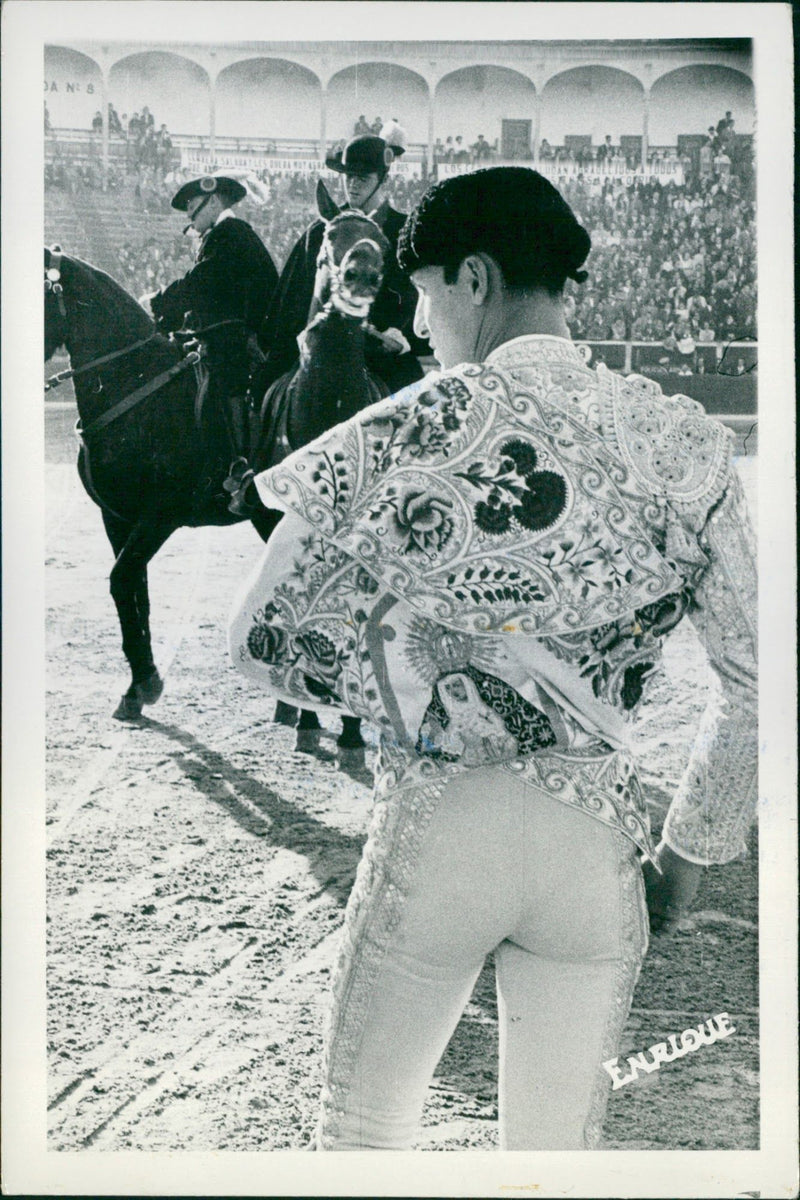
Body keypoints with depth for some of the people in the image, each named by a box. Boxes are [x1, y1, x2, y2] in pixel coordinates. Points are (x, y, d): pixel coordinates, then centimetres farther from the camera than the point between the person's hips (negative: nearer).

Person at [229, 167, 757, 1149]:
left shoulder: (408, 432, -10)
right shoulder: (683, 443, -4)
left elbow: (260, 633, -8)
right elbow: (756, 686, -2)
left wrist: (418, 683, -4)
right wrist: (687, 850, 9)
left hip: (438, 821, -2)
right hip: (595, 837, 2)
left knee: (363, 1131, 20)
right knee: (556, 1153, 18)